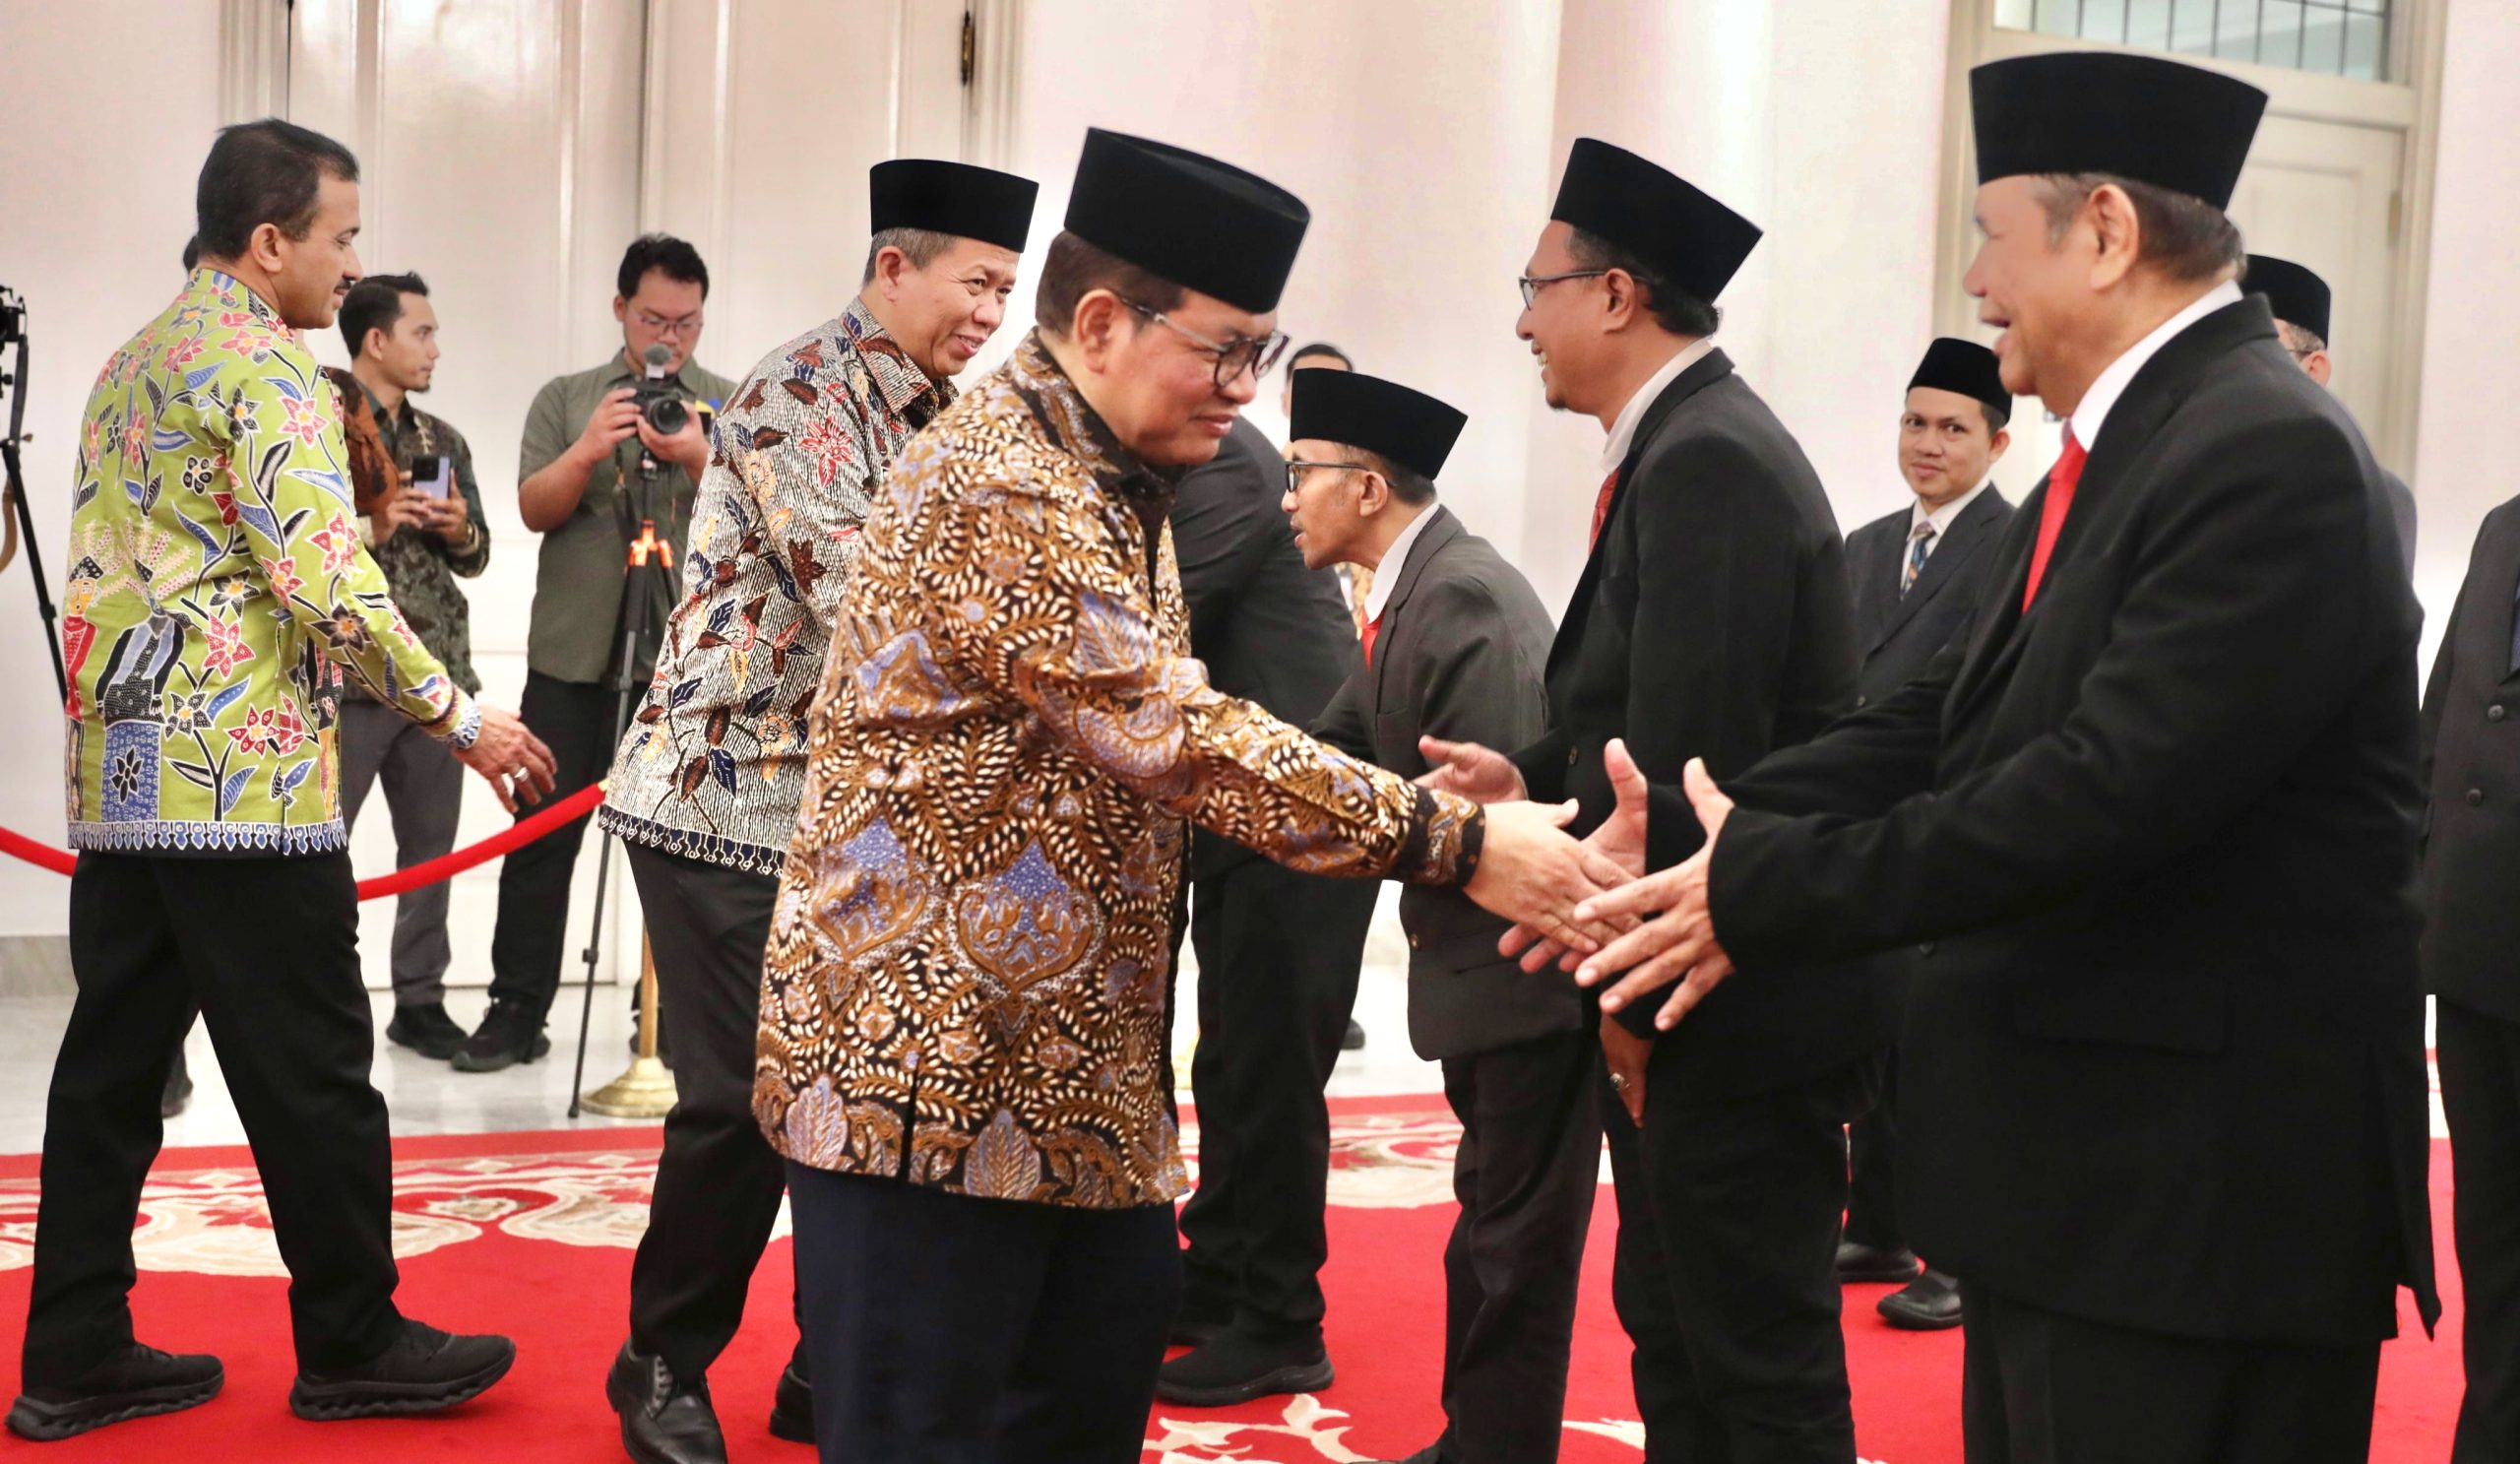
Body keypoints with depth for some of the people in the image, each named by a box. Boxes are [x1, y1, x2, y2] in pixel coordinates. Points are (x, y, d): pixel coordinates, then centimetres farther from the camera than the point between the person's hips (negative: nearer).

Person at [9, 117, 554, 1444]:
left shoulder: (129, 365, 19)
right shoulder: (263, 363, -10)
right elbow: (321, 576, -20)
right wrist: (457, 714, -15)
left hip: (115, 773, 9)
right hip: (240, 778, -9)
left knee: (113, 1060, 10)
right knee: (310, 1070, 0)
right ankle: (352, 1345, 10)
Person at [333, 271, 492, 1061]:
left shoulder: (444, 442, 15)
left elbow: (476, 556, 18)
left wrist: (461, 531, -3)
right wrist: (367, 528, -19)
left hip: (437, 673, 6)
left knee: (432, 843, 9)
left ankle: (420, 999, 19)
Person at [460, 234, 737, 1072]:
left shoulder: (730, 406, 8)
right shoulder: (564, 399, 11)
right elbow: (535, 509, -1)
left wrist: (700, 461, -22)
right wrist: (588, 451, -19)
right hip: (573, 655, 1)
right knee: (543, 836, 2)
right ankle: (516, 1011, 8)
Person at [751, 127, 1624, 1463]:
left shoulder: (1115, 486, 15)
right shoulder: (995, 489, -19)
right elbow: (1181, 739, -27)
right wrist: (1454, 845, -25)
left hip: (1074, 1072, 10)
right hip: (929, 1065, -10)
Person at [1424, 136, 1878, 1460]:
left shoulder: (1707, 459, -18)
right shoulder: (1688, 445, 13)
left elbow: (1698, 743, -24)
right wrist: (1534, 779, 7)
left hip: (1735, 997, -10)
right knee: (1669, 1326, 19)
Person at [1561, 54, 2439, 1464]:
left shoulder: (2269, 451, -18)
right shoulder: (2122, 454, 12)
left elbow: (2111, 787, -27)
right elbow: (1942, 727, 8)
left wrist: (1766, 889, -20)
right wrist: (1670, 837, -2)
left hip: (2203, 1188, -9)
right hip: (2082, 1165, 9)